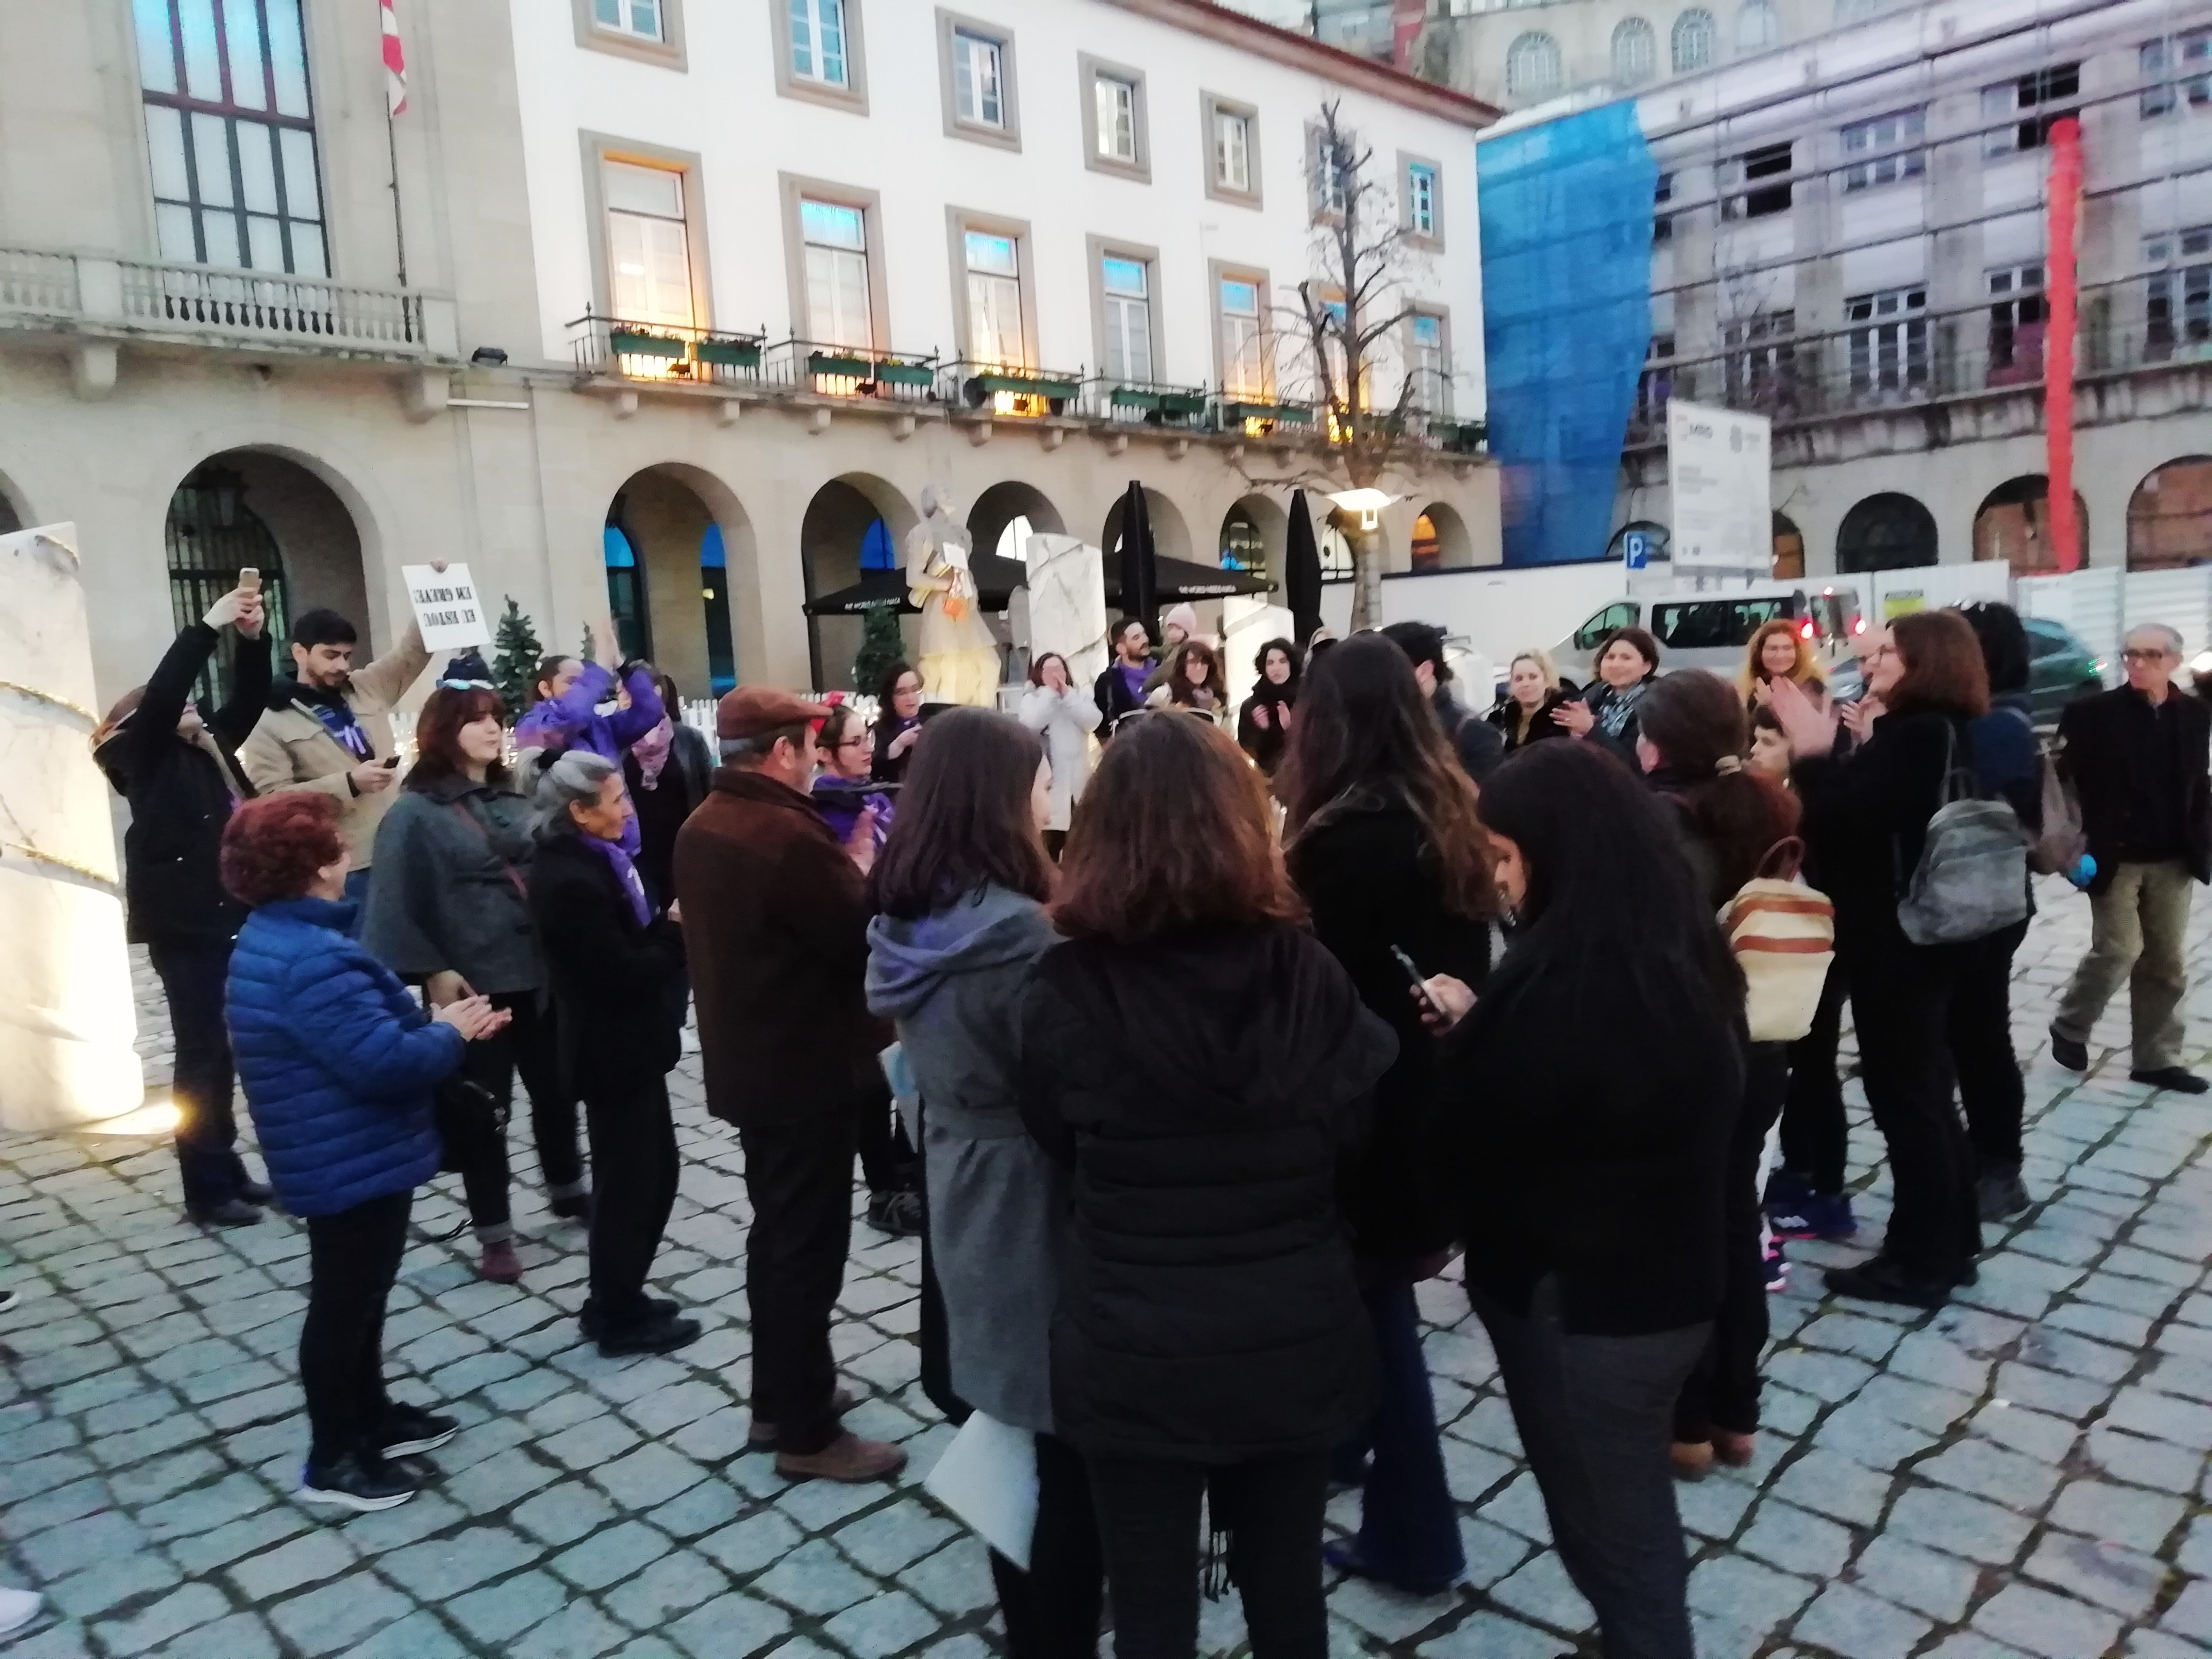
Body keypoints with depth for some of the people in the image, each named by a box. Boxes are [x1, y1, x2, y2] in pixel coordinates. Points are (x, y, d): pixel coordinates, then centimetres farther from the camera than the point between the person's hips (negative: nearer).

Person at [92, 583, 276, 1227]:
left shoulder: (208, 748, 16)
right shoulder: (144, 755, -1)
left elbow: (248, 699, 12)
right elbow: (160, 695, -17)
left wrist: (251, 637, -2)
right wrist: (208, 626, -17)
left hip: (221, 917, 7)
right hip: (181, 922, -7)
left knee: (220, 1051, 12)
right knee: (201, 1053, -4)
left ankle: (227, 1170, 21)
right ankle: (206, 1189, 3)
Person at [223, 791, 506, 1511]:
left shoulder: (273, 940, 7)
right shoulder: (314, 958, -29)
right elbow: (384, 1064, -32)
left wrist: (432, 1020, 2)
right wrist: (450, 1033, -14)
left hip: (339, 1155, 11)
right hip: (352, 1160, -11)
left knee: (360, 1294, 23)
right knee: (345, 1301, 4)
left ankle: (371, 1417, 39)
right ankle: (333, 1459, 19)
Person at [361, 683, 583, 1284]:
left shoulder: (518, 801, 9)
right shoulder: (415, 814, -7)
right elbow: (397, 906, -10)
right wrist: (433, 971, -17)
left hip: (539, 975, 5)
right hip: (472, 984, -5)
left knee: (556, 1088, 18)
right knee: (483, 1108, 5)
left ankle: (568, 1189, 41)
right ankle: (494, 1234, 19)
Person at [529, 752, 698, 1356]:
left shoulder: (584, 861, 7)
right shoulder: (571, 880, -23)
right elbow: (623, 973, -24)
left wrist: (667, 929, -8)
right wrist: (679, 931, -12)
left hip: (624, 1044, 10)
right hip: (615, 1051, -10)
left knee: (648, 1172, 19)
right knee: (631, 1182, 4)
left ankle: (617, 1301, 32)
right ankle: (620, 1318, 20)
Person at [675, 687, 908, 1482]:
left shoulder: (701, 827, 7)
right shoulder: (787, 834, -23)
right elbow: (862, 936, -20)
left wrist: (837, 871, 8)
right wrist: (860, 869, -3)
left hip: (746, 1061, 10)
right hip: (807, 1067, -10)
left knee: (776, 1232, 20)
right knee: (809, 1245, 1)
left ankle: (777, 1398, 32)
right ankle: (807, 1431, 12)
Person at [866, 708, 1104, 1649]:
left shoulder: (908, 922, 2)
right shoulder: (1016, 932, -24)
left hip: (967, 1208, 9)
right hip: (1036, 1216, -9)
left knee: (1023, 1447, 24)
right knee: (1072, 1462, 8)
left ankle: (1026, 1629, 41)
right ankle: (1060, 1636, 23)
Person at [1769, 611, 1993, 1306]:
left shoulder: (1914, 735, -20)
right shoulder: (1940, 733, 11)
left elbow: (1835, 823, -25)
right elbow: (1875, 813, 14)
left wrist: (1813, 753, -15)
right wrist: (1859, 749, 5)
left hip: (1895, 941, -10)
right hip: (1919, 934, 10)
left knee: (1903, 1096, -1)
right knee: (1925, 1090, 18)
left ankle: (1920, 1261, 9)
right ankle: (1949, 1243, 29)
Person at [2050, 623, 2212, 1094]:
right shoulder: (2092, 713, -7)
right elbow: (2067, 783, -9)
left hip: (2172, 860, 5)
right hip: (2114, 857, -4)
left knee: (2166, 961, 8)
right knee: (2120, 950, -8)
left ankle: (2157, 1059, 19)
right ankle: (2070, 1028, 15)